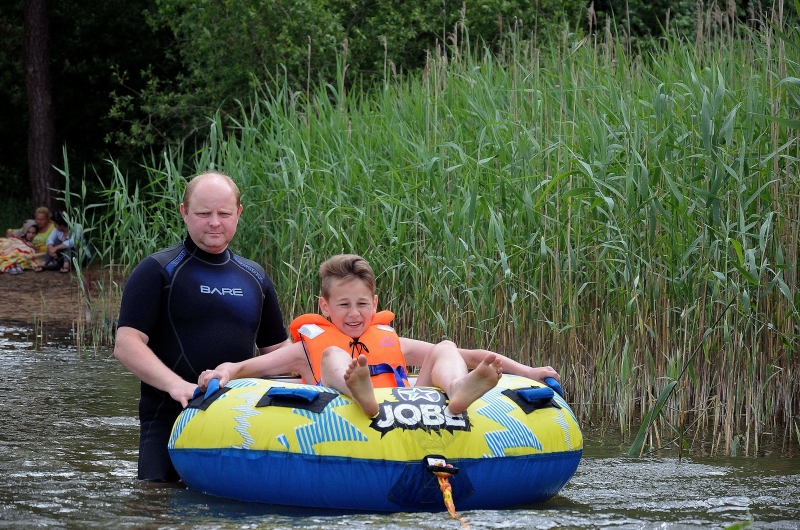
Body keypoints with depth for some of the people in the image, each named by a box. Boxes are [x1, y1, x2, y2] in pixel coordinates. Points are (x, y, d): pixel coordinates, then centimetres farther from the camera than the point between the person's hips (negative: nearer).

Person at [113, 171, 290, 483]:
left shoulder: (255, 278, 16)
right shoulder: (157, 271, -1)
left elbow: (278, 349, 22)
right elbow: (126, 345, -10)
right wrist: (174, 384, -26)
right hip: (169, 422, -4)